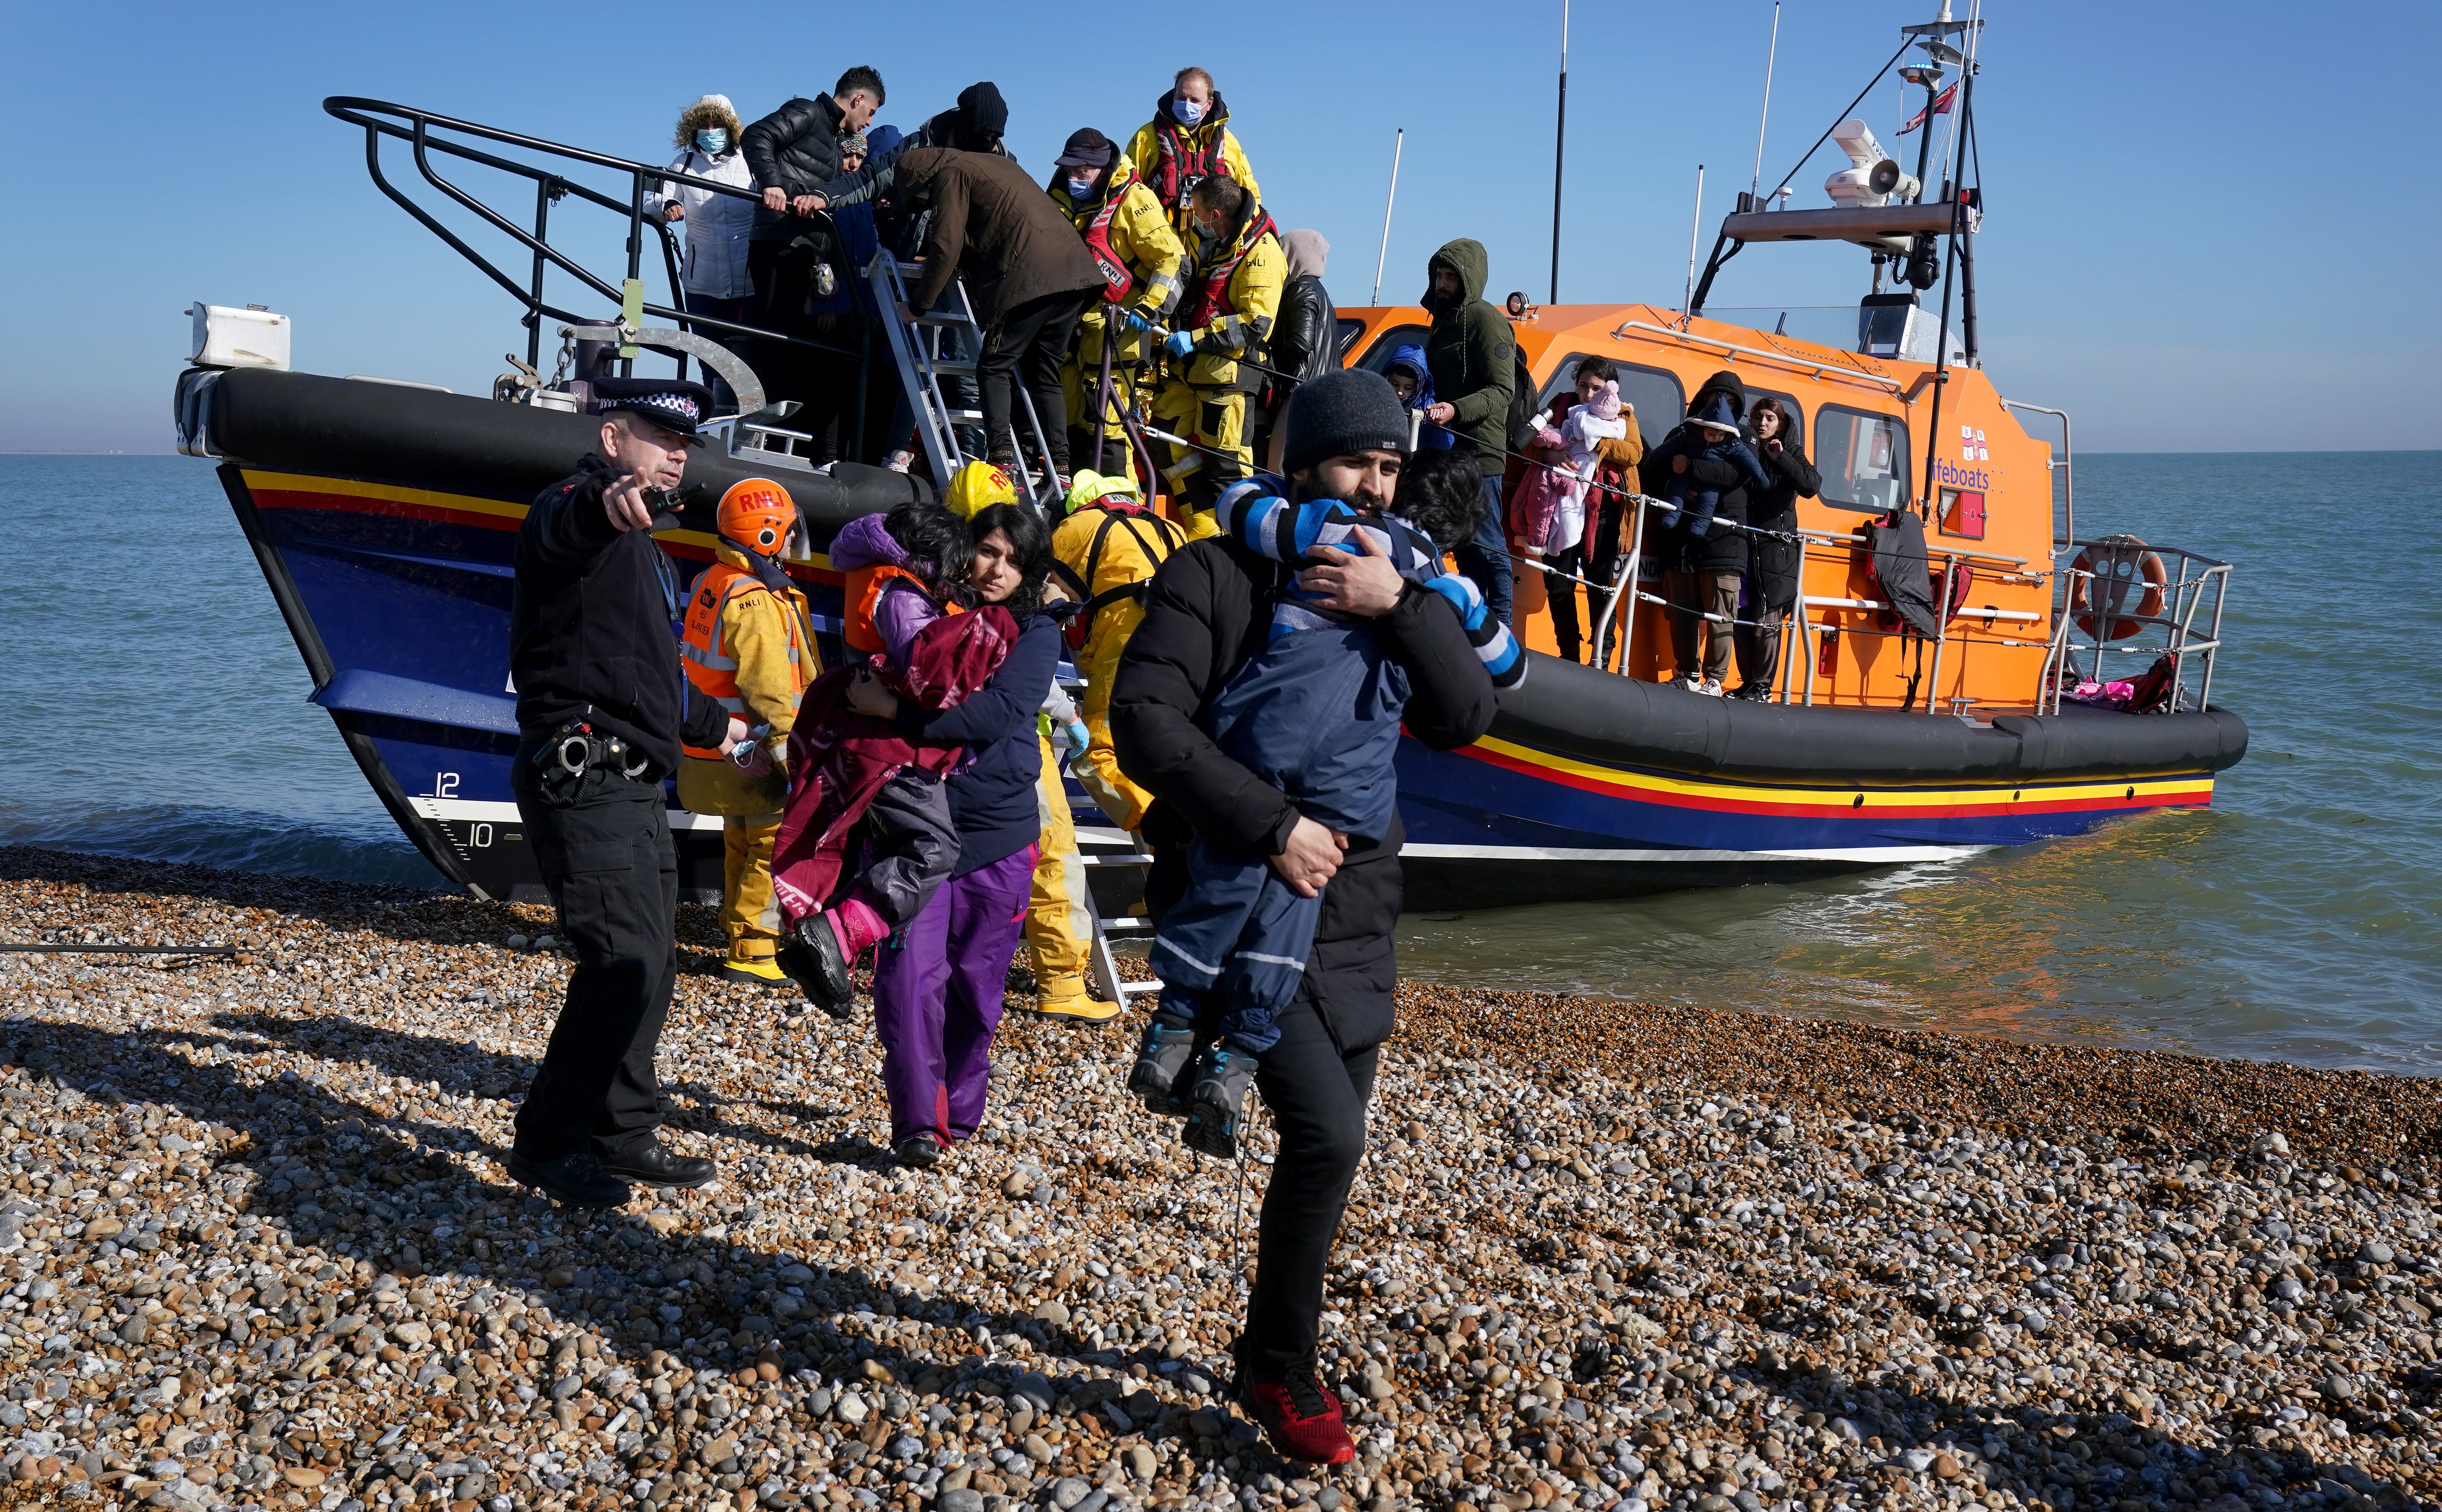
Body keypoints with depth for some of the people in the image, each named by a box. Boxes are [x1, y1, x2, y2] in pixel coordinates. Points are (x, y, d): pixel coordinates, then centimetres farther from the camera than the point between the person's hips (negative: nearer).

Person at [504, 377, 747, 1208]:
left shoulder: (639, 543, 24)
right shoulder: (579, 505, -6)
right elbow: (559, 529, -35)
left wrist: (711, 723, 53)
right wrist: (605, 503, -59)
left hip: (634, 787, 10)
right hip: (582, 777, -10)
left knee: (649, 962, 11)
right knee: (621, 959, -14)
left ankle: (622, 1133, 22)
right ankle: (547, 1143, -3)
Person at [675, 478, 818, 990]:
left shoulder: (713, 583, 11)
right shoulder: (755, 601, -19)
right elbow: (769, 690, -23)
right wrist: (793, 755, -22)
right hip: (754, 753, -10)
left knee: (743, 848, 17)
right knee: (776, 849, -3)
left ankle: (742, 944, 24)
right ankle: (751, 954, 0)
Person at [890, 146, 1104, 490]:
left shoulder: (951, 174, 5)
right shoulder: (992, 162, 31)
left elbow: (946, 246, -2)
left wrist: (918, 304, 6)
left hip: (1031, 278, -8)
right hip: (1075, 269, 8)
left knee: (993, 368, 1)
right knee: (1044, 374, 14)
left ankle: (1002, 457, -13)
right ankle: (1060, 470, 9)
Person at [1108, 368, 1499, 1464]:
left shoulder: (1391, 593, 9)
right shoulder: (1216, 576, -6)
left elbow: (1461, 720, -5)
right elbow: (1145, 721, -17)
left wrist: (1401, 606, -20)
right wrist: (1271, 824, -23)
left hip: (1352, 918, 6)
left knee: (1329, 1143, 12)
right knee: (1326, 1133, -17)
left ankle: (1280, 1351, 33)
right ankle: (1280, 1367, 5)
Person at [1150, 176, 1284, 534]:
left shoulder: (1261, 253, -12)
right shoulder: (1218, 247, 19)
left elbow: (1255, 324, -21)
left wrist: (1196, 339, -22)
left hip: (1227, 373, -10)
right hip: (1191, 369, 10)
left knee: (1224, 461, -7)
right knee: (1171, 444, 8)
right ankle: (1203, 534, 14)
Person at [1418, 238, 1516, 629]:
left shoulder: (1485, 320, -6)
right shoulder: (1444, 321, 23)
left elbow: (1502, 391, -15)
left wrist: (1456, 410, -28)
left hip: (1479, 453, -9)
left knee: (1484, 545, -11)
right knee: (1465, 545, 12)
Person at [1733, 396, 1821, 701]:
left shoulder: (1791, 453, 6)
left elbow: (1812, 486, -9)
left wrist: (1781, 458, -13)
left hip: (1776, 549, -3)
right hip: (1743, 545, 3)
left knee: (1766, 622, -4)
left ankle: (1763, 687, 2)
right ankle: (1748, 683, 11)